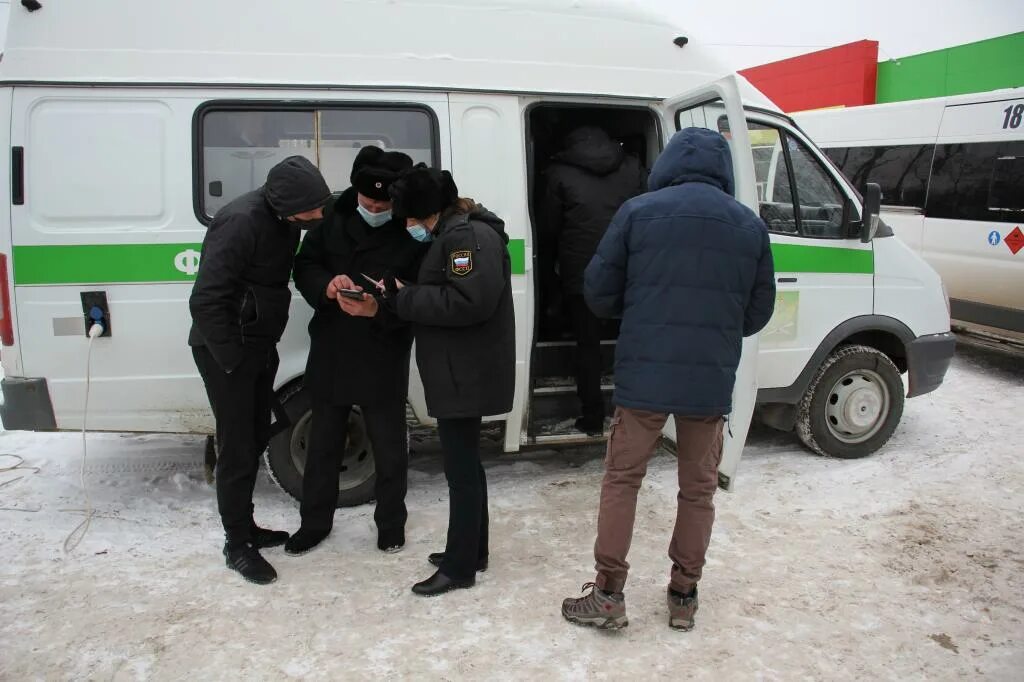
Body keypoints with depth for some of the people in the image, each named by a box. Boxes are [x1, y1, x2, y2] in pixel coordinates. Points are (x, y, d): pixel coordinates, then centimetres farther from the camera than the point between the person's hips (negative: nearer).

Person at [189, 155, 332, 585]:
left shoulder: (285, 214, -2)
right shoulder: (241, 222, -26)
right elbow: (206, 301, -26)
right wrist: (232, 360, -20)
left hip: (260, 344, 8)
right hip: (226, 350, -8)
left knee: (257, 439, 16)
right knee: (238, 449, 0)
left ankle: (246, 527, 32)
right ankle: (237, 545, 15)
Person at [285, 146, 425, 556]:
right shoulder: (334, 216, -2)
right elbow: (304, 266, 4)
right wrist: (325, 285, -18)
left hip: (384, 357, -3)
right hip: (330, 350, 4)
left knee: (388, 446, 11)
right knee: (323, 443, 17)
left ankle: (391, 522, 33)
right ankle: (315, 521, 35)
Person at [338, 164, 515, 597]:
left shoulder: (469, 235, -17)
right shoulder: (451, 234, 17)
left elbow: (468, 302, -28)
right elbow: (433, 297, 17)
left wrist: (401, 298, -18)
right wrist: (378, 307, 5)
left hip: (466, 375, -11)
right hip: (460, 372, 11)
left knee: (461, 468, -2)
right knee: (464, 463, 18)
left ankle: (460, 567, 10)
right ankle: (473, 550, 31)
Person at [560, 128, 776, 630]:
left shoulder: (638, 211, -3)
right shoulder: (750, 225, 5)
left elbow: (599, 293, -1)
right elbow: (759, 312, 9)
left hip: (644, 373, -2)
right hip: (712, 380, 2)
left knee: (622, 479, 11)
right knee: (698, 488, 16)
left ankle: (608, 594, 16)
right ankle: (684, 596, 26)